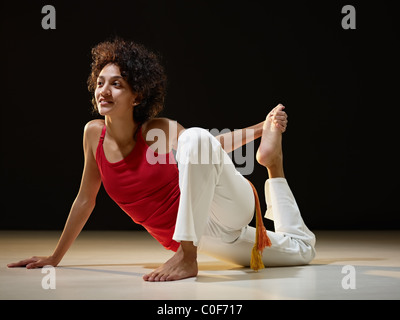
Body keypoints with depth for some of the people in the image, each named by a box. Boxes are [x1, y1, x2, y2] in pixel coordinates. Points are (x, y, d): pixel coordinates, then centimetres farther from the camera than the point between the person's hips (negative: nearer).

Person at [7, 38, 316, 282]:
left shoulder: (160, 131, -12)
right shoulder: (94, 133, -4)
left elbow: (208, 145, 9)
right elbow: (85, 200, 8)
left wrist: (263, 129, 0)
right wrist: (55, 257, 12)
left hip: (225, 207, -4)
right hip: (192, 237, 4)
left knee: (196, 138, -34)